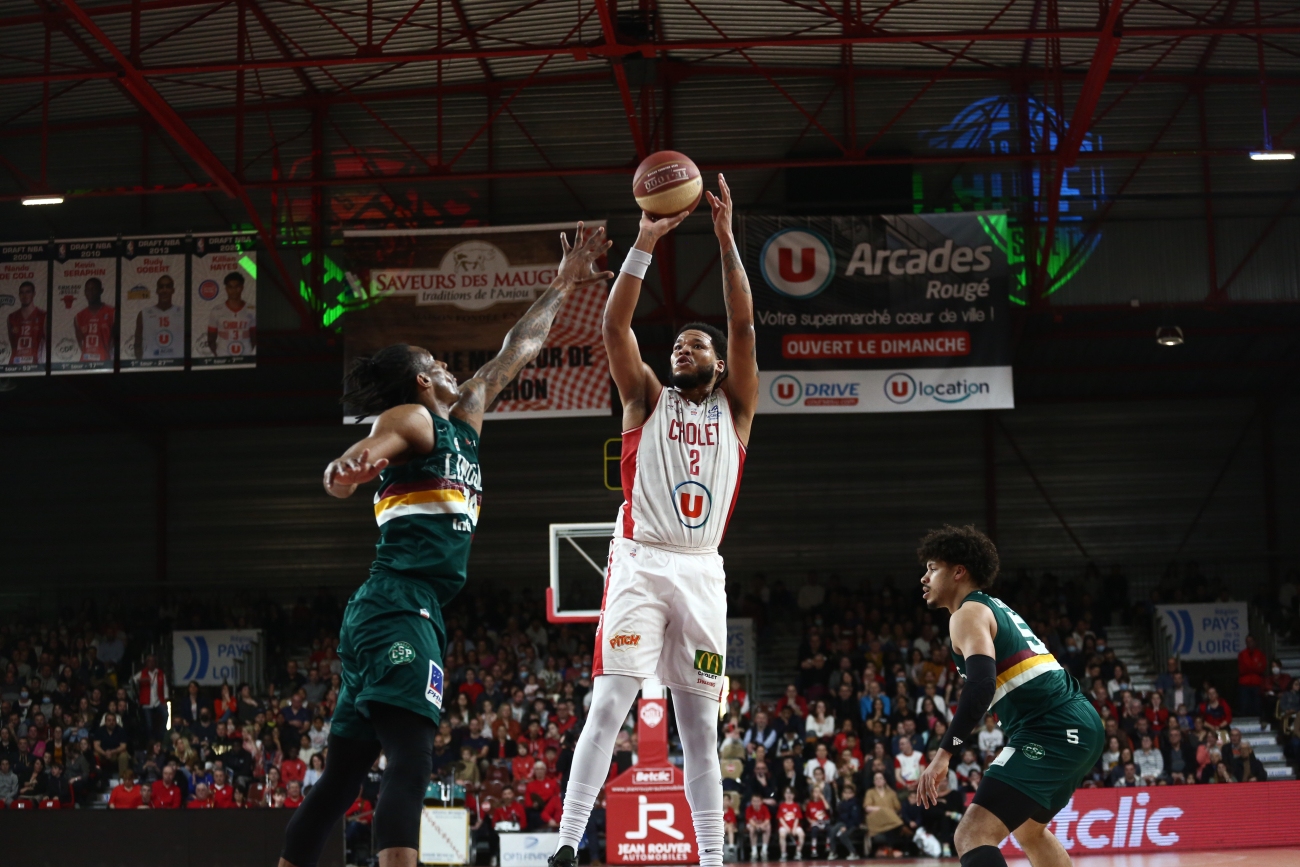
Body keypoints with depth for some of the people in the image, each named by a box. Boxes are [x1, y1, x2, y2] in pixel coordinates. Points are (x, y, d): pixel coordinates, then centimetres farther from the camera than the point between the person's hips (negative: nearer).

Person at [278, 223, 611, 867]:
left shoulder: (463, 418, 25)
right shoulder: (411, 418, 1)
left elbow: (516, 352, 36)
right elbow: (366, 454, -19)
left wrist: (562, 286, 41)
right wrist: (350, 466, -42)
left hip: (399, 614, 10)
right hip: (400, 606, -10)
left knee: (343, 774, 8)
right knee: (410, 763, -22)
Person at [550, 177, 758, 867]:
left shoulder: (734, 407, 13)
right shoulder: (647, 399, 11)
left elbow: (743, 326, 1)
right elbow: (614, 327, -2)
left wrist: (725, 239, -6)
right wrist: (645, 244, -10)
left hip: (701, 571, 2)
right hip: (640, 563, -2)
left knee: (700, 724, 6)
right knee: (608, 705, -12)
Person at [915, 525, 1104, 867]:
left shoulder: (968, 613, -5)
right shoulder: (996, 608, 24)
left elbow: (982, 685, -21)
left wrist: (943, 754, -23)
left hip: (1053, 732, -10)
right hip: (1080, 723, 10)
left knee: (973, 835, -17)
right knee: (1028, 830, 32)